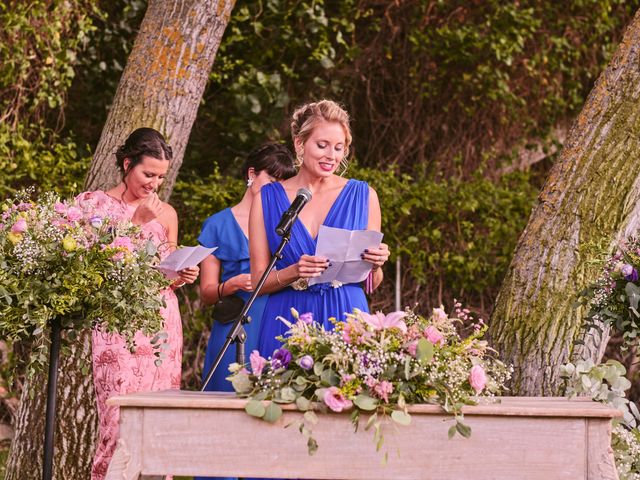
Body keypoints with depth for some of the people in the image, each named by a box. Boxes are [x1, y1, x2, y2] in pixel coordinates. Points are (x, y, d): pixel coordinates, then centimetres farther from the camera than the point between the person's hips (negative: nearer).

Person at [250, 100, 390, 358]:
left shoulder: (363, 196, 7)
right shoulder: (268, 199, 4)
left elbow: (372, 283, 12)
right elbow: (258, 281, 3)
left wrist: (375, 264, -9)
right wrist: (293, 272, -15)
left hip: (346, 318, 1)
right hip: (288, 324, 0)